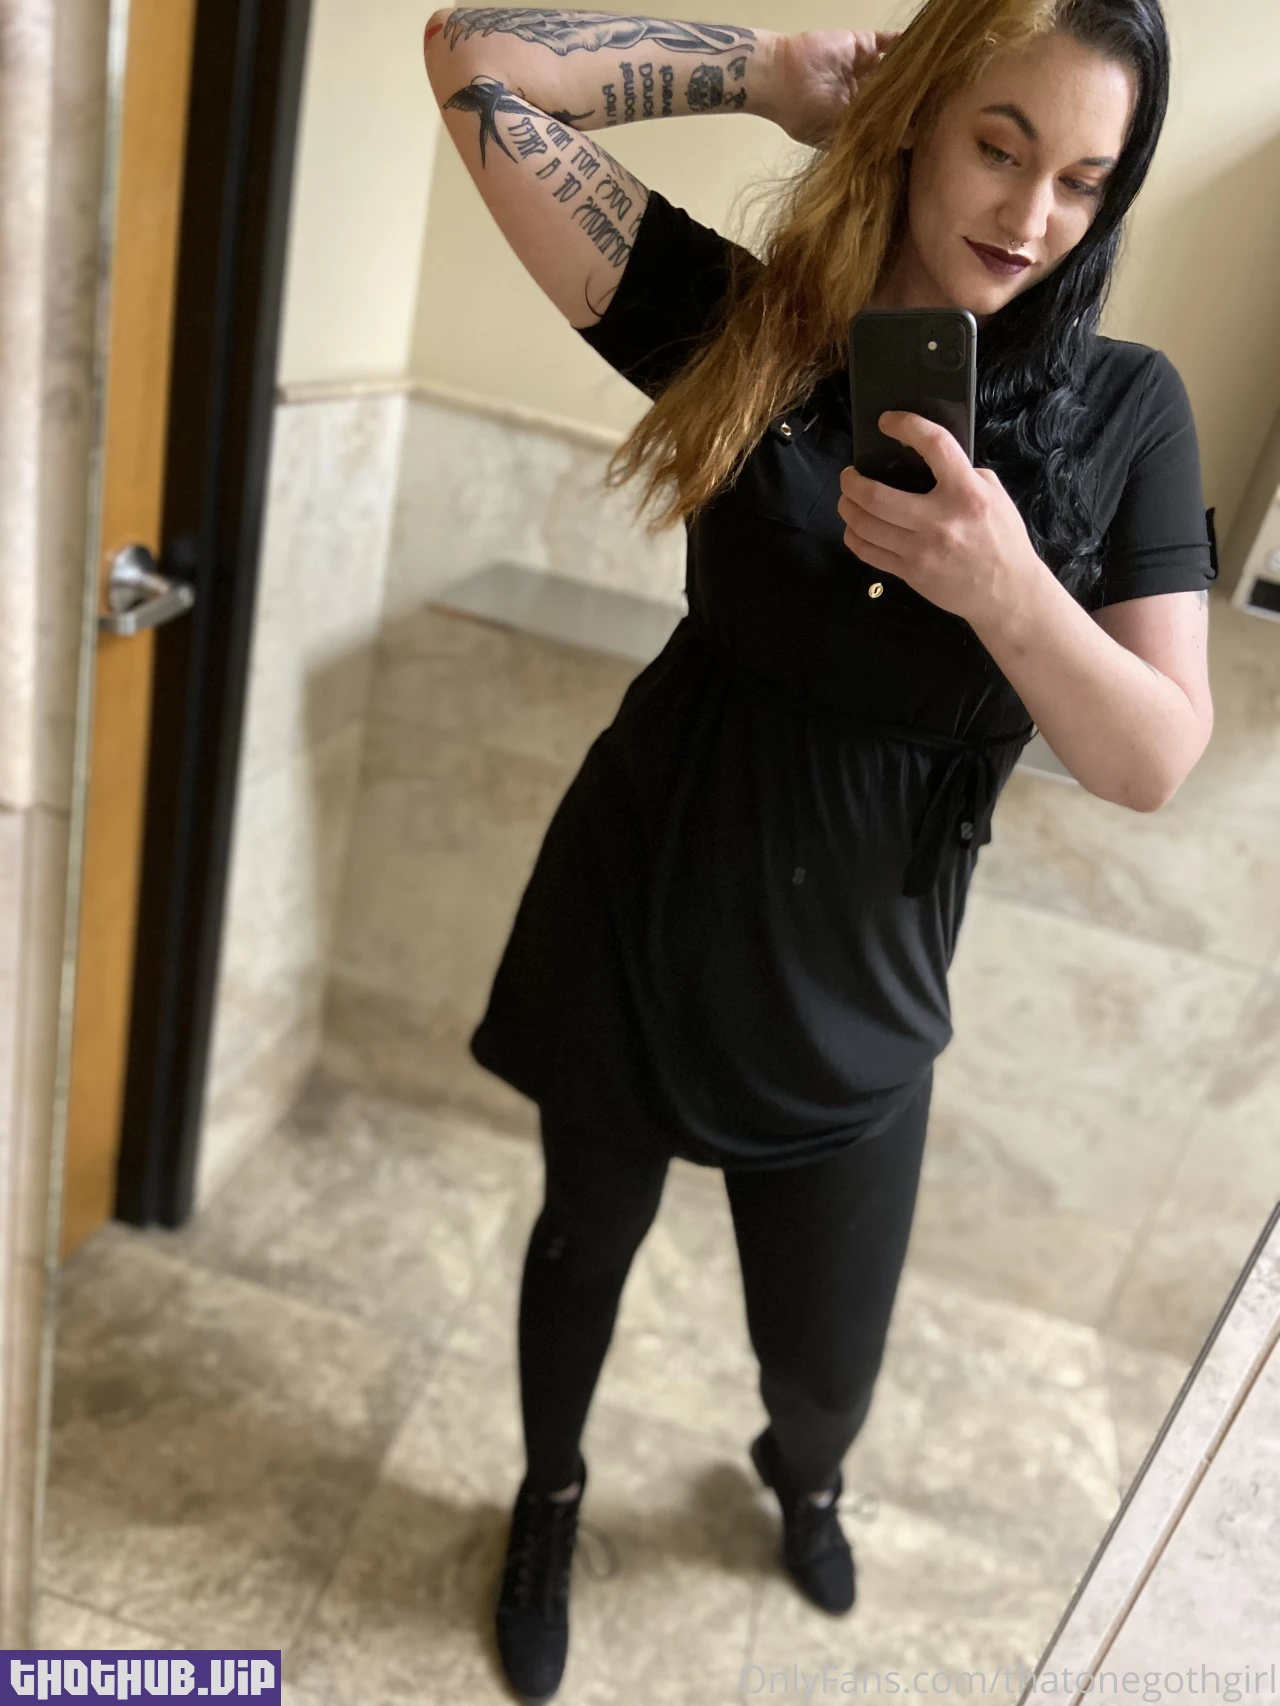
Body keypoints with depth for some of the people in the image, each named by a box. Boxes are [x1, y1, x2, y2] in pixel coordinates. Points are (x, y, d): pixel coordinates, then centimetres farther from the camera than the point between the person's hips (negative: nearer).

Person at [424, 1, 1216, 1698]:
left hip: (853, 986, 1)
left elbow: (1159, 760, -13)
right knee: (585, 1244, 24)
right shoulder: (743, 321, -10)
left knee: (826, 1352, 20)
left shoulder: (1121, 408, -8)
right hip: (638, 923, 0)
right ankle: (552, 1496, 60)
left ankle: (801, 1472, 63)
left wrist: (1005, 586, -30)